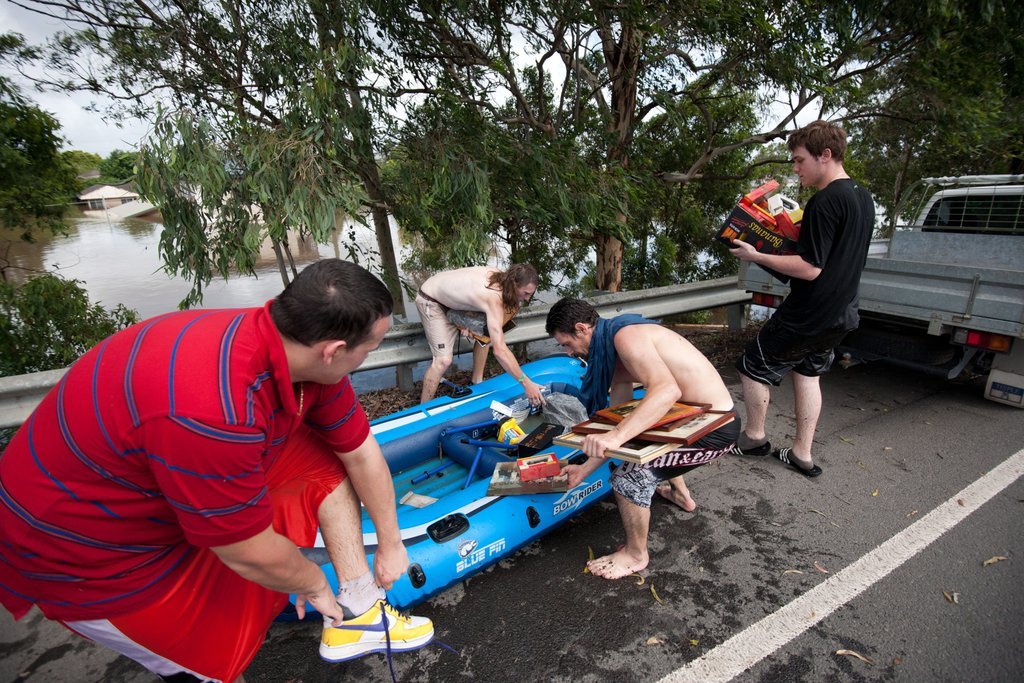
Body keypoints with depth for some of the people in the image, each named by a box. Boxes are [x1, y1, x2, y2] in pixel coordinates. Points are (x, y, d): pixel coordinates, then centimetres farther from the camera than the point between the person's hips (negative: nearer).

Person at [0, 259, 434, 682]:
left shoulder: (295, 344, -16)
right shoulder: (213, 413, -41)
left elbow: (361, 452, -5)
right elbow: (253, 555, -27)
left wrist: (390, 544, 6)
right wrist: (314, 585, -5)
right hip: (90, 555, -7)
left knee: (329, 459, -3)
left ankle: (358, 615, 4)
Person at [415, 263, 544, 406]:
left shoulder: (500, 276, -14)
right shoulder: (494, 299, -37)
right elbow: (499, 350, -42)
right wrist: (526, 383, -40)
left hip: (451, 295, 8)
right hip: (430, 301, -8)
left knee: (486, 333, 7)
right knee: (443, 360, -16)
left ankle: (476, 384, 19)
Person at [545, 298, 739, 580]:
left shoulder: (625, 334, -22)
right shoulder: (615, 355, 8)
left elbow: (668, 390, -38)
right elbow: (622, 421, 10)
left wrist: (616, 435, -45)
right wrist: (585, 469, 9)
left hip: (716, 428, -10)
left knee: (629, 477, -15)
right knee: (644, 430, 35)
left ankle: (636, 555, 11)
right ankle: (680, 494, 52)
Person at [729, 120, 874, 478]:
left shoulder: (824, 201, -21)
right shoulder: (863, 197, 9)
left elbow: (810, 268, -25)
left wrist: (756, 256, -19)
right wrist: (797, 234, 15)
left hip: (808, 315, -9)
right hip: (840, 314, 10)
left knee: (753, 366, 6)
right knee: (807, 373, 20)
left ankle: (754, 437, 24)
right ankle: (802, 454, 26)